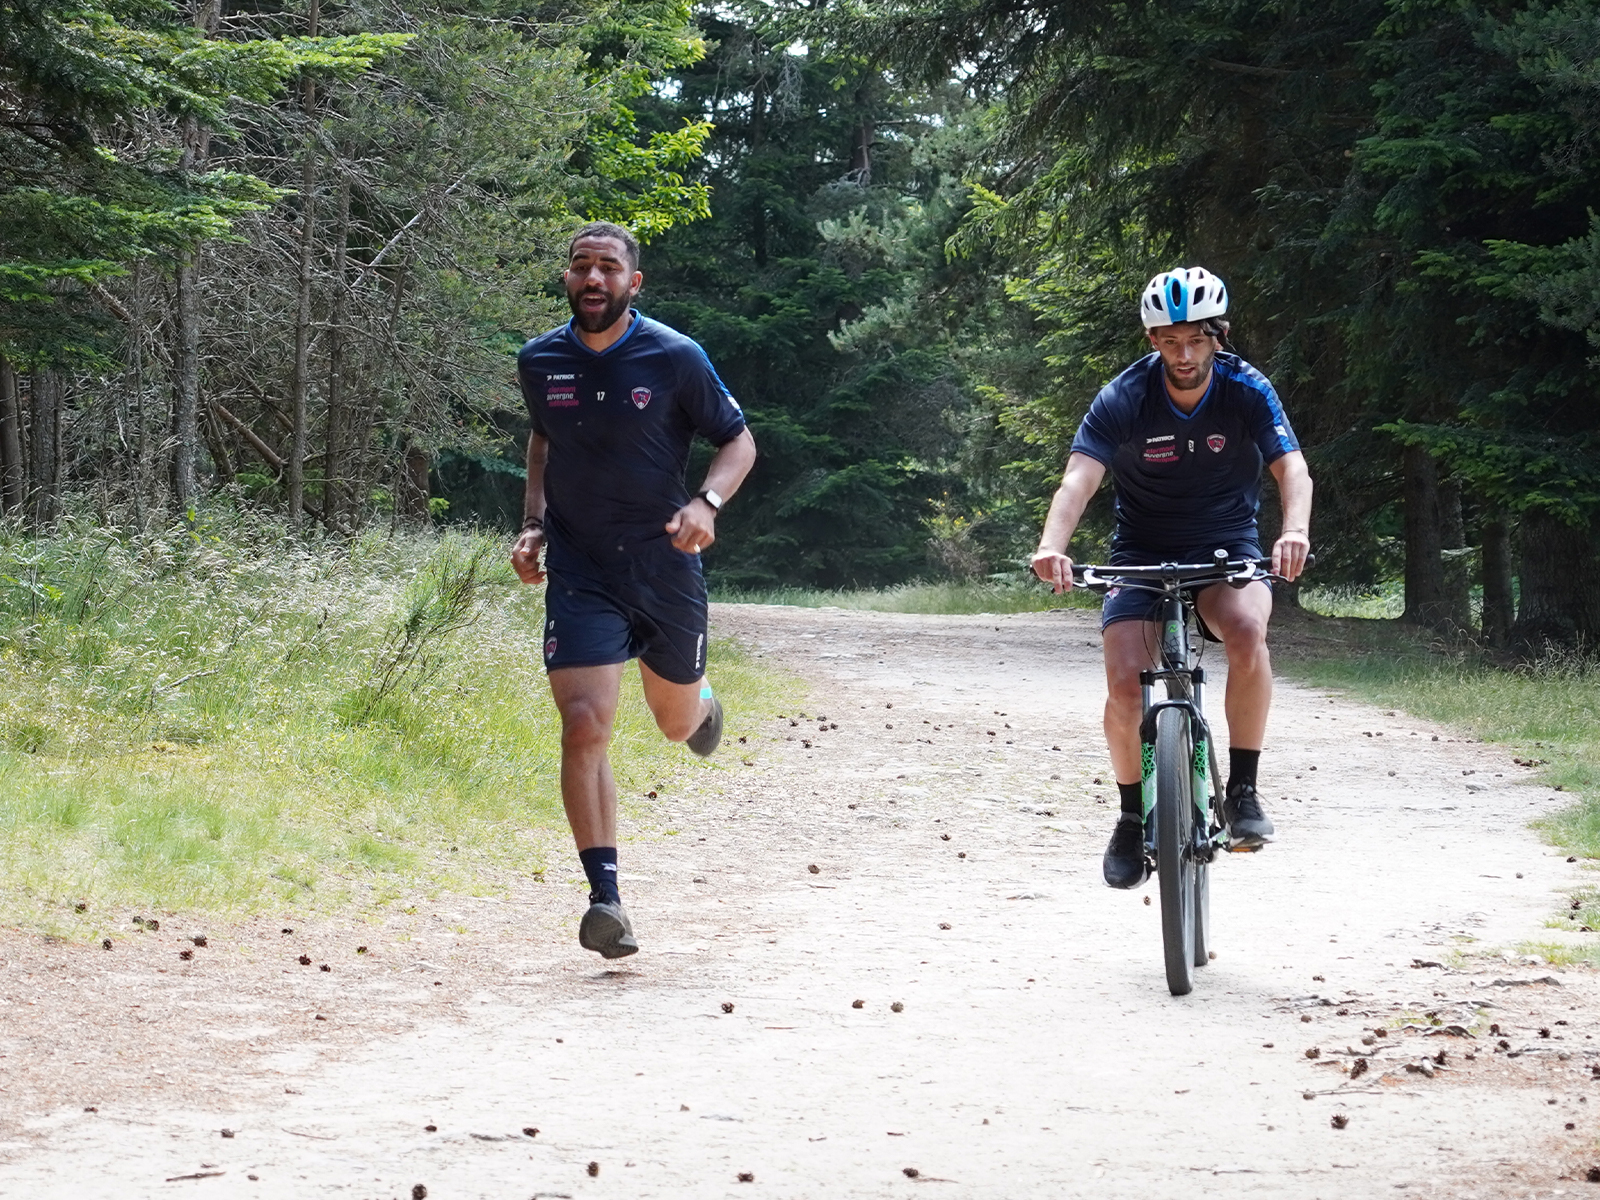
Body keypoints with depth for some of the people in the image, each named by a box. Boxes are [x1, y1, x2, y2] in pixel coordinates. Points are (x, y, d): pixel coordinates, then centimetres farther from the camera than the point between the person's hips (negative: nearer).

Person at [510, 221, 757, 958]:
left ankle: (700, 702, 57)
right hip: (579, 572, 1)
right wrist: (533, 524, 6)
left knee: (677, 725, 17)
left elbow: (738, 440, 0)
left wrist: (707, 502, -20)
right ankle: (606, 898, -15)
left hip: (664, 564, 0)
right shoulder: (540, 362, 0)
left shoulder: (675, 359, -10)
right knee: (584, 727, -16)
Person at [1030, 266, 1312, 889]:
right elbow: (1079, 479, -28)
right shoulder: (1122, 399, -16)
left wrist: (1294, 531, -45)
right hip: (1143, 552, 0)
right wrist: (1052, 545, -48)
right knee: (1125, 684, -19)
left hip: (1226, 547, 0)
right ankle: (1133, 816, 6)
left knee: (1246, 629, -33)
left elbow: (1293, 470, -23)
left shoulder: (1248, 390, -13)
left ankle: (1243, 792, -18)